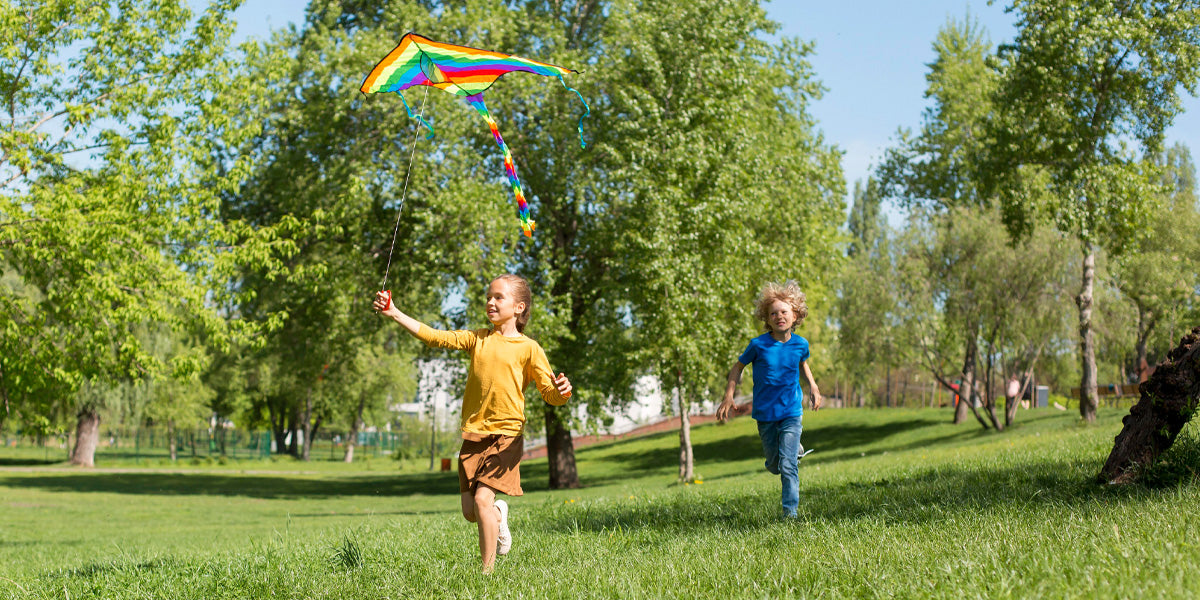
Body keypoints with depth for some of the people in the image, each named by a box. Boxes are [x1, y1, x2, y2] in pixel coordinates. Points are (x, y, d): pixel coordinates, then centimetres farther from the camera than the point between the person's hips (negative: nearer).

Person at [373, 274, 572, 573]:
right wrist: (395, 314, 0)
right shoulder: (478, 338, 10)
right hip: (473, 435, 4)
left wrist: (561, 393, -27)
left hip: (506, 434, -4)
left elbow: (550, 392, -3)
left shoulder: (528, 349, -1)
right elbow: (435, 337, 6)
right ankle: (499, 514, 38)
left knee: (482, 498, -18)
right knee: (470, 511, 2)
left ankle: (488, 572, -8)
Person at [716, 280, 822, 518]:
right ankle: (794, 450, 48)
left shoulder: (800, 344, -4)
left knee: (788, 465, -14)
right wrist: (728, 397, -5)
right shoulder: (758, 345, -11)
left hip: (791, 411, 0)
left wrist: (813, 387, 14)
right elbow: (738, 367, 2)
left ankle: (790, 512, -8)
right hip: (765, 413, 1)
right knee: (774, 466, 13)